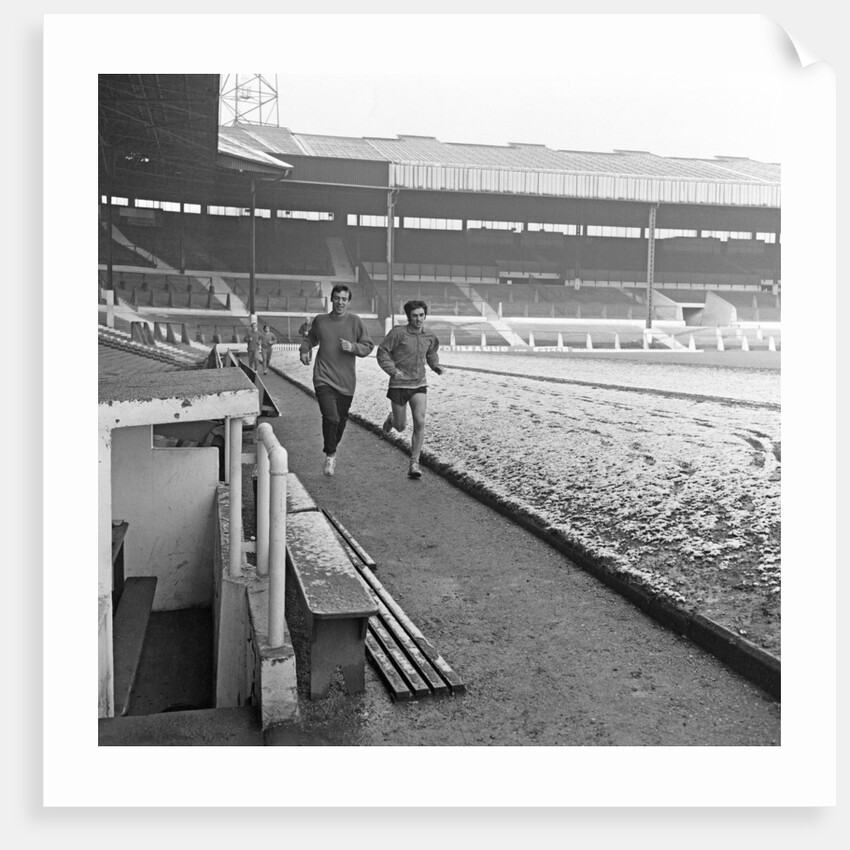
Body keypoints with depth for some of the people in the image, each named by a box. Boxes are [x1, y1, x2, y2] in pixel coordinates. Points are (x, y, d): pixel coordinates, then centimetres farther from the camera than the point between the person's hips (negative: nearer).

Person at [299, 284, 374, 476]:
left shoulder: (355, 321, -1)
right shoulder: (320, 320, 3)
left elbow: (368, 346, 4)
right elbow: (310, 337, 22)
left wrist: (353, 347, -14)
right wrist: (305, 350, 4)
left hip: (346, 381, 1)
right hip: (323, 378, -1)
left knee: (341, 419, 14)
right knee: (330, 417, -17)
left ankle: (333, 446, 42)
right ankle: (330, 455, 0)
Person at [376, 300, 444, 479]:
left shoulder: (429, 336, 2)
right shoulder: (398, 332, -13)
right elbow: (382, 352, -8)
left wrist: (436, 366, 3)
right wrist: (392, 370, -20)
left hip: (419, 385, 2)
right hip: (399, 385, -2)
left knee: (419, 422, -14)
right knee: (401, 427, 8)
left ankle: (414, 463, -5)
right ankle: (392, 418, 47)